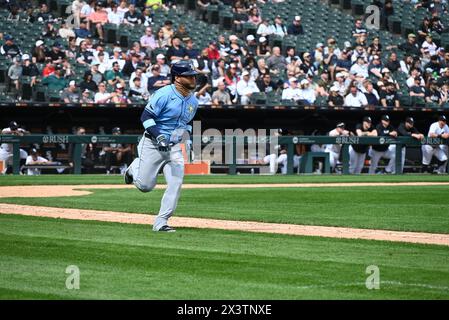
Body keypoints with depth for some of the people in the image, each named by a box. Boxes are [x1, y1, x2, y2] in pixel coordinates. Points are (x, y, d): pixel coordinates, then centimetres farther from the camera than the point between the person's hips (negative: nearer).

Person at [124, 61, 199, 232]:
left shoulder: (193, 101, 8)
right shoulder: (164, 94, -16)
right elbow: (146, 116, -19)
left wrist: (189, 138, 10)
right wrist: (158, 136, -29)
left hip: (174, 148, 6)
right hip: (153, 145, -6)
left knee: (176, 184, -10)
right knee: (145, 185, -4)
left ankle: (161, 222, -4)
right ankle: (135, 168, 31)